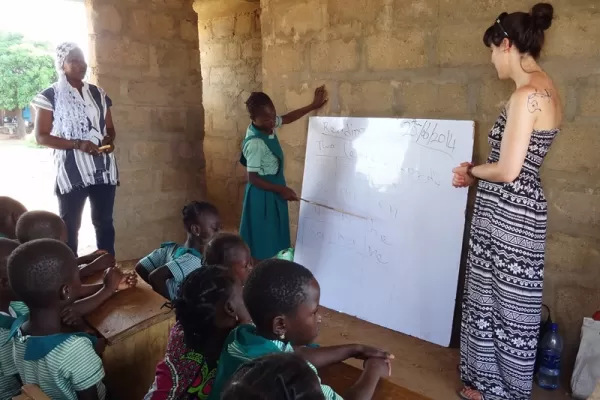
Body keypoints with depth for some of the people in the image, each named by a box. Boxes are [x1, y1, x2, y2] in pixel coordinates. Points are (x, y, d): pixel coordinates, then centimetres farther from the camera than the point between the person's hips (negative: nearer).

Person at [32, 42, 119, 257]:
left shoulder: (98, 93, 11)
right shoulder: (51, 95, -2)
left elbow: (110, 128, 18)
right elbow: (41, 136, -5)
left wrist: (109, 140, -6)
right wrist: (78, 144, -17)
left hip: (103, 169, 4)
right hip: (72, 171, -4)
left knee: (104, 222, 8)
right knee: (70, 225, 5)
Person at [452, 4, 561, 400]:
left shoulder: (527, 94, -20)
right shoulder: (546, 89, 11)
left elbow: (508, 170, -23)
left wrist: (472, 170, -4)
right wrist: (477, 174, 12)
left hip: (507, 214, -10)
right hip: (514, 210, 10)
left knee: (505, 304, 7)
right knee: (493, 299, 20)